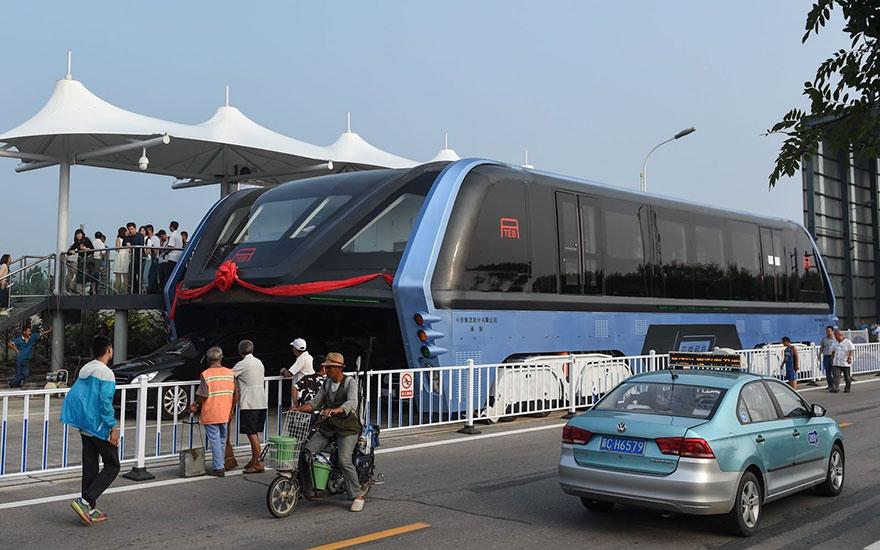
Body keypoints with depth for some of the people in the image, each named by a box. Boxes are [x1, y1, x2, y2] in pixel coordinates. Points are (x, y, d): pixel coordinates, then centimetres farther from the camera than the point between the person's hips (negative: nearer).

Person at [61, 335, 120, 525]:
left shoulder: (84, 370, 10)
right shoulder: (106, 373, -15)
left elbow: (72, 396, 13)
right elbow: (105, 403, -21)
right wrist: (114, 427, -17)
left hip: (85, 428, 8)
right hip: (100, 428, -8)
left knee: (90, 468, 11)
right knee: (112, 466, 1)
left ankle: (90, 509, 14)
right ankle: (85, 501, -11)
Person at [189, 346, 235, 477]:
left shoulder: (206, 374, -12)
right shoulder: (230, 373, 2)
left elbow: (203, 396, -15)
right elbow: (235, 394, 4)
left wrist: (195, 407, 2)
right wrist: (231, 410, 16)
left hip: (210, 414, -5)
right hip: (225, 413, 5)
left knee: (215, 440, 0)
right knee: (222, 440, 16)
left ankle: (218, 468, 1)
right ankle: (221, 465, 25)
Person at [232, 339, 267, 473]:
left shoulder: (242, 364, -10)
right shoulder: (259, 362, 14)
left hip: (249, 404, -8)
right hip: (262, 403, 8)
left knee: (252, 433, -5)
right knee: (254, 433, 15)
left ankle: (258, 464, -4)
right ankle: (254, 460, 21)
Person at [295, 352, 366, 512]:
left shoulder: (350, 382, -9)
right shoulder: (326, 383, 13)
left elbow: (352, 403, -26)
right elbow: (315, 402, 13)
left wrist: (335, 410, -44)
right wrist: (299, 409, -5)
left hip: (347, 428, -6)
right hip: (327, 427, 6)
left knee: (344, 461, -20)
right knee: (306, 452, -9)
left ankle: (358, 496, -8)